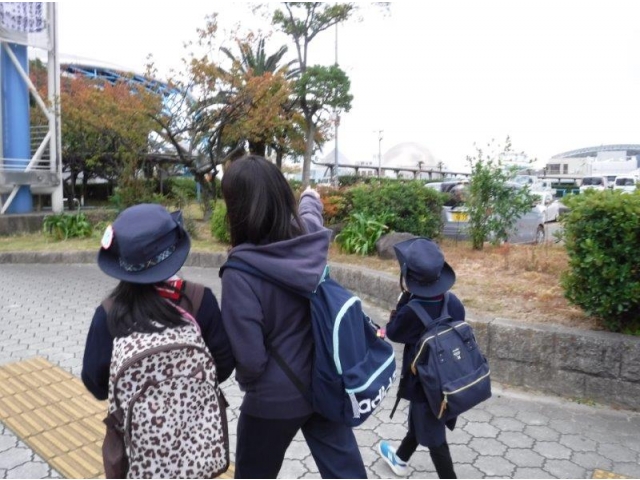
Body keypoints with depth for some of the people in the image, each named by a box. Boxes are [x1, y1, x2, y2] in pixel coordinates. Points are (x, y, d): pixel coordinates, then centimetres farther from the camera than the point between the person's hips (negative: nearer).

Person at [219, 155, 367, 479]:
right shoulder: (312, 238, -11)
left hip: (275, 398, -5)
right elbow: (310, 214, 15)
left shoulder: (241, 271, -28)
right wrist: (310, 198, 38)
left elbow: (248, 357, -24)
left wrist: (248, 384, -1)